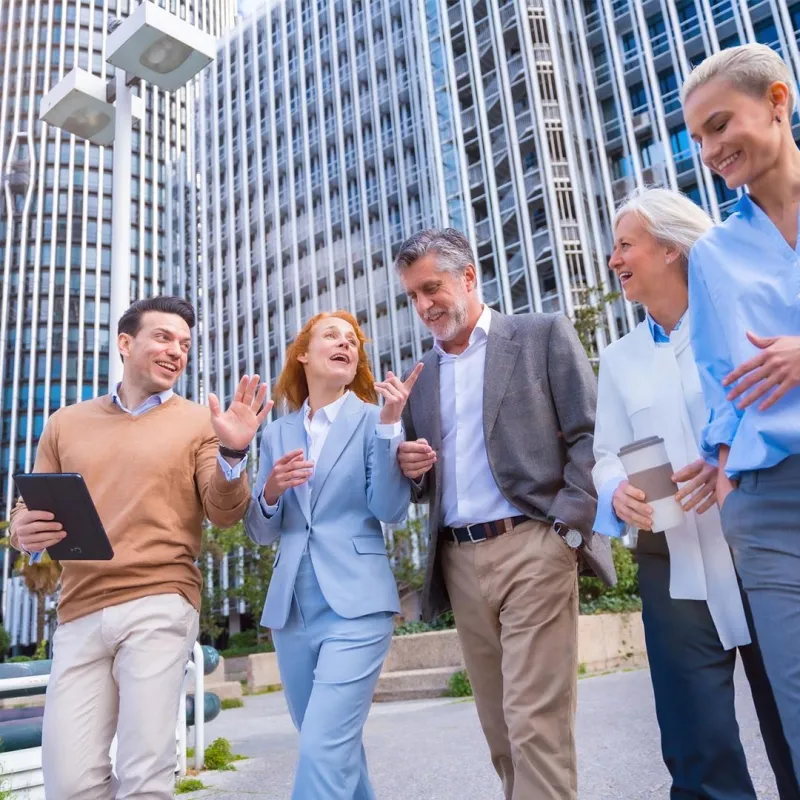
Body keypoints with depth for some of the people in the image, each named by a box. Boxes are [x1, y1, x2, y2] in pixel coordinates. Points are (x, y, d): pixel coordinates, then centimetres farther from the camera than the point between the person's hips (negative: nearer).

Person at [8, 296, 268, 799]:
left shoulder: (199, 422, 6)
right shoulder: (66, 423, 16)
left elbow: (224, 514, -1)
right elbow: (30, 510, 17)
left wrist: (233, 453, -20)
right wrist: (25, 532, -7)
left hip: (160, 605, -3)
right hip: (80, 615, 3)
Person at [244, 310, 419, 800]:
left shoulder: (374, 420, 0)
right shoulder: (277, 434, 11)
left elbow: (391, 510, -11)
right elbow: (261, 532, 10)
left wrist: (390, 423, -19)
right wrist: (270, 492, -11)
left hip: (355, 607, -4)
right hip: (290, 611, 5)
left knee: (324, 751, -11)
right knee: (335, 748, 18)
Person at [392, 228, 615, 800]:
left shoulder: (544, 335, 3)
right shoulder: (421, 376, 17)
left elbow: (591, 435, -2)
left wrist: (567, 525, -12)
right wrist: (410, 467, -3)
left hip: (531, 548, -5)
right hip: (459, 562, 5)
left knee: (536, 724, -7)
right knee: (501, 727, 12)